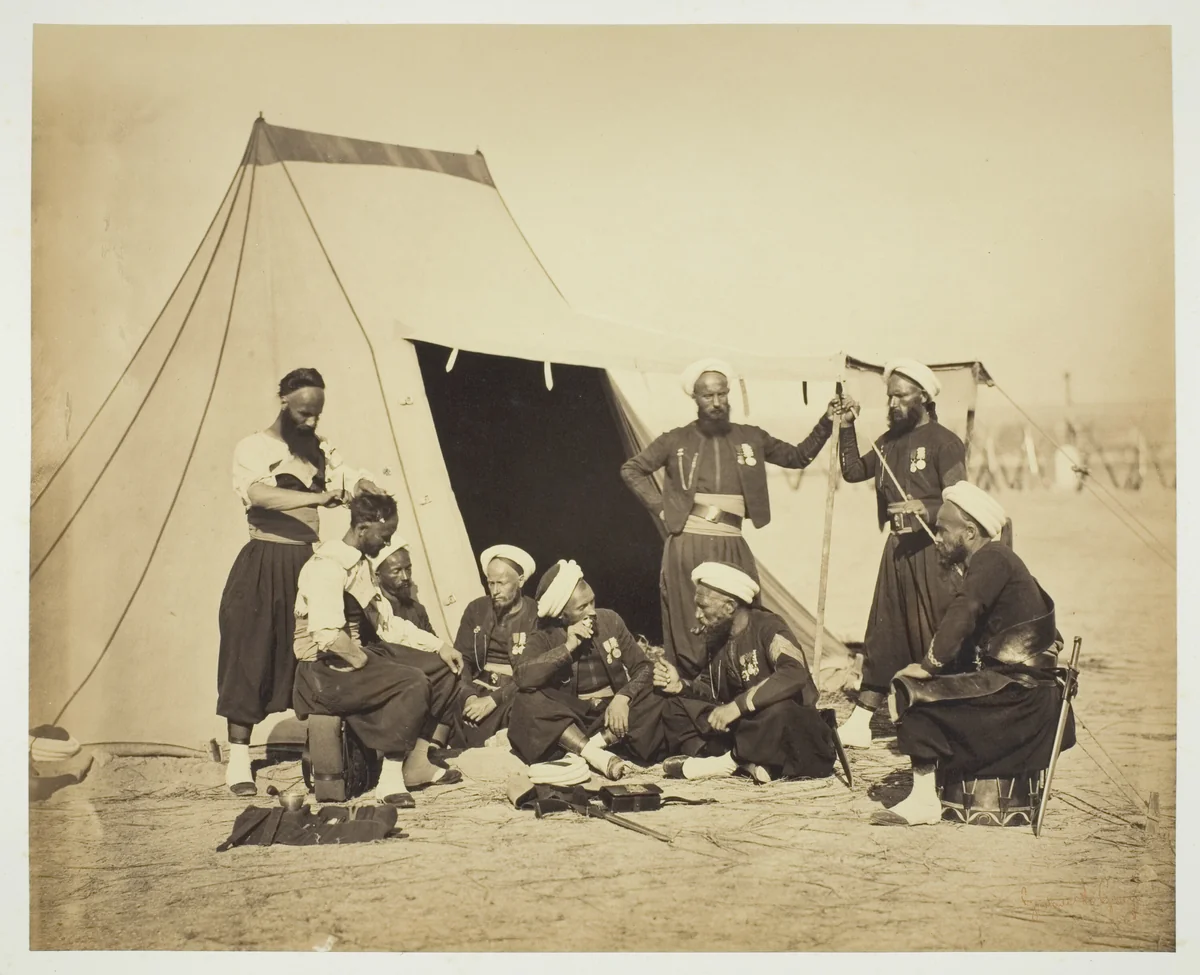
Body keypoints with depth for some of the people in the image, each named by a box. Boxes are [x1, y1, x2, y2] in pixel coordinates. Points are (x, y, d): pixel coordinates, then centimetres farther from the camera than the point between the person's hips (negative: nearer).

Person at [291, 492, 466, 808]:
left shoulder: (362, 564, 12)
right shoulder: (328, 566, -20)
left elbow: (386, 623, 15)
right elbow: (328, 636, -32)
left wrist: (439, 646, 7)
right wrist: (365, 662, -17)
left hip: (357, 655, 10)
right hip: (325, 671, -10)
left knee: (440, 668, 7)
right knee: (412, 682, -27)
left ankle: (416, 762, 8)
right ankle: (390, 779, -17)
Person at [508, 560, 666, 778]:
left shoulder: (610, 620, 2)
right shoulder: (544, 638, -4)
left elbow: (643, 667, -1)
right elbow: (522, 677, -22)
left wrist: (622, 697, -20)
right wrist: (568, 647, -24)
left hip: (613, 710, 1)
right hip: (571, 716, -1)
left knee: (656, 706, -27)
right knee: (527, 701, -30)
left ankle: (589, 747, -29)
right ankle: (597, 756, -39)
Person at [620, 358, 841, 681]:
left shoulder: (750, 437, 9)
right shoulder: (676, 440, 3)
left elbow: (798, 457, 12)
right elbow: (631, 470, 9)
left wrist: (826, 423, -1)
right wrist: (661, 507, 0)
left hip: (732, 547, 2)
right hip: (689, 546, -2)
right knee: (690, 630, 0)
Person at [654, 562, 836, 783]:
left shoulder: (767, 626, -16)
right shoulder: (718, 636, 5)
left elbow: (794, 675, -34)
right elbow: (713, 691, 15)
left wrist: (737, 705, -35)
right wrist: (680, 686, -6)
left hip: (789, 721, -7)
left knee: (779, 712, -42)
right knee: (675, 706, -5)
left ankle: (729, 760, -19)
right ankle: (746, 762, -23)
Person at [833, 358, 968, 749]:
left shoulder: (943, 441, -7)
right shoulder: (889, 442, 15)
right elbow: (853, 471, 15)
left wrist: (926, 509, -29)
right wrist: (846, 428, 8)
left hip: (931, 548, -7)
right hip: (897, 548, 7)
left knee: (938, 638, -4)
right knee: (883, 636, 8)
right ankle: (860, 723, 11)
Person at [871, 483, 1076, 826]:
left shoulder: (992, 557, -11)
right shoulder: (992, 561, 18)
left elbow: (963, 614, -26)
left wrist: (930, 664, -22)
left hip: (1017, 689, -10)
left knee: (912, 691, -15)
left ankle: (924, 801, -11)